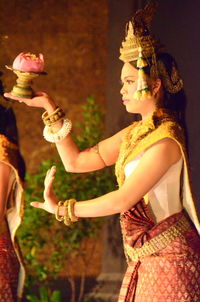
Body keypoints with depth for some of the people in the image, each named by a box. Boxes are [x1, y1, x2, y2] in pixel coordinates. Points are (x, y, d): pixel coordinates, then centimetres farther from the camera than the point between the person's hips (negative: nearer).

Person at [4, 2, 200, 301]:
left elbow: (122, 199, -18)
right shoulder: (134, 133, 13)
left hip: (169, 258, -9)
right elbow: (76, 162, 16)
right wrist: (51, 110, 12)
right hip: (143, 260, 9)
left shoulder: (166, 140, -15)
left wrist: (61, 209, -8)